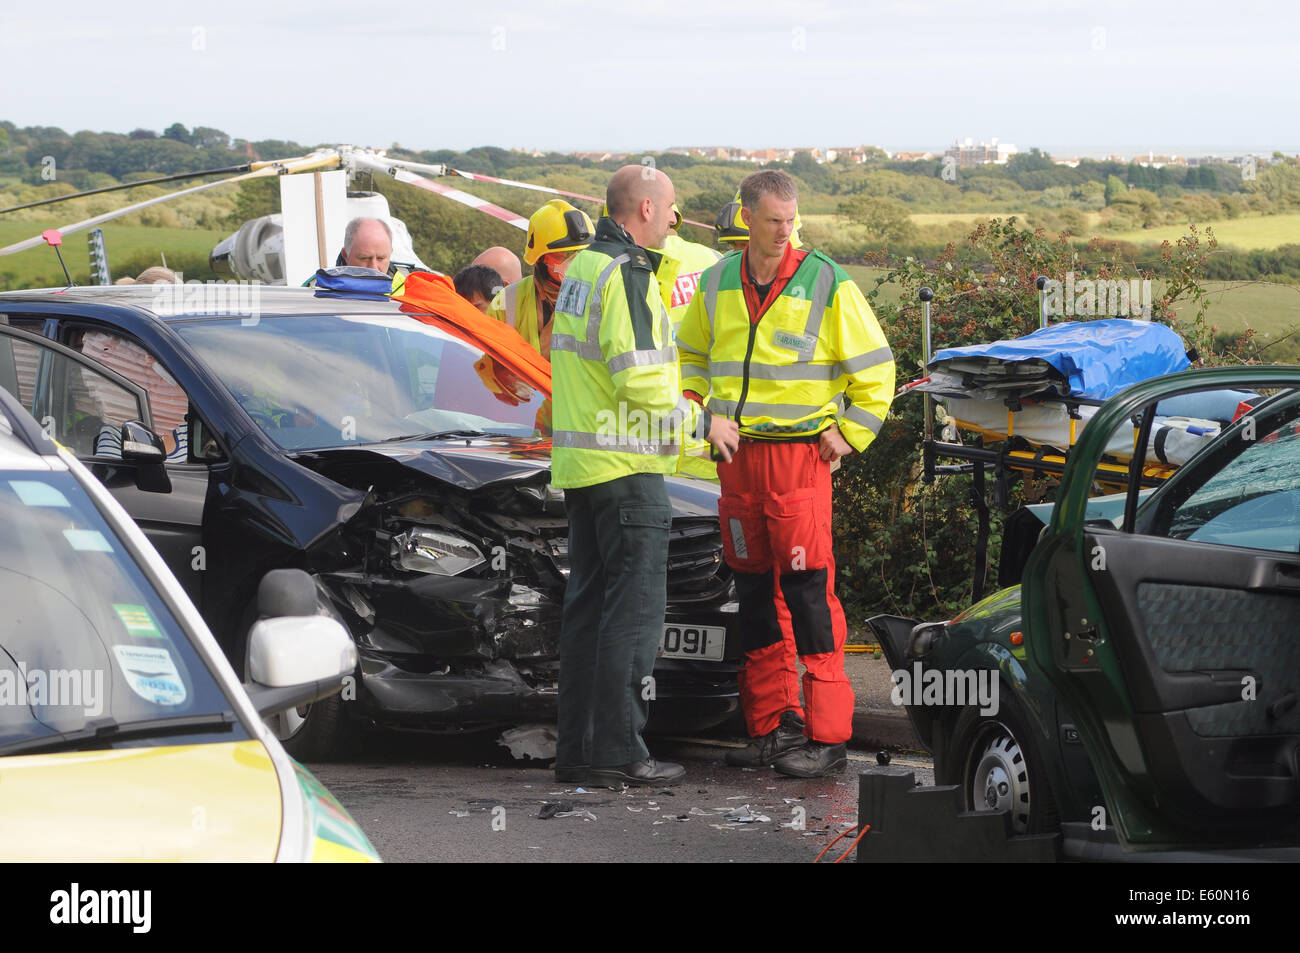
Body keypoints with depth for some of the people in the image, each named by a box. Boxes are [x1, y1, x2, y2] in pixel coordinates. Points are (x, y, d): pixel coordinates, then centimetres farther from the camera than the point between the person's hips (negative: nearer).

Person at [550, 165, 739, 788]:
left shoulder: (581, 269, 16)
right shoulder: (626, 275, -15)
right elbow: (640, 378, -22)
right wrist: (702, 423, -8)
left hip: (578, 465, 10)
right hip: (627, 467, -10)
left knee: (588, 605, 12)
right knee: (634, 608, -6)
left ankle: (577, 748, 14)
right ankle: (618, 752, -6)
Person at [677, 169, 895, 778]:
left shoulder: (825, 283, -5)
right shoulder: (716, 284, 8)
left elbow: (874, 367, 0)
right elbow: (690, 355, 26)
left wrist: (849, 434, -4)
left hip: (799, 455, -5)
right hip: (737, 456, 5)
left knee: (807, 591, -9)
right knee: (754, 591, 8)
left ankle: (826, 734, -7)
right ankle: (773, 723, 15)